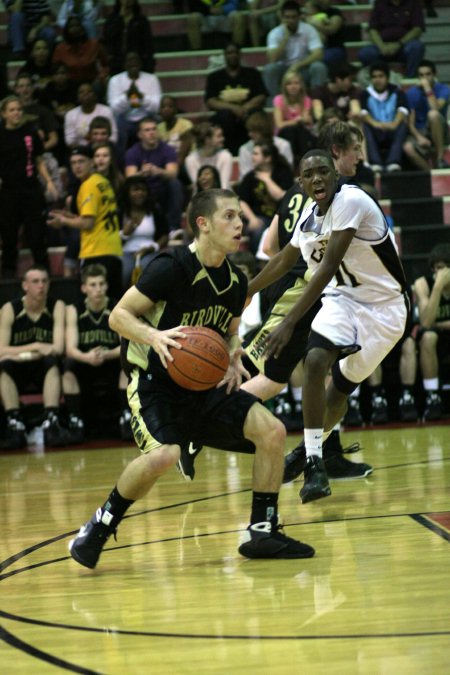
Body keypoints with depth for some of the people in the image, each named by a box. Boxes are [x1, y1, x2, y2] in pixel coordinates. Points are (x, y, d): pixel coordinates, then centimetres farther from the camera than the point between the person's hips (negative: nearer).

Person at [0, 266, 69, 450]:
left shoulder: (57, 307, -6)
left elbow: (58, 348, -17)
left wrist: (25, 354, -24)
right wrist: (36, 347, -25)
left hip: (45, 370, 0)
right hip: (17, 372, 0)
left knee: (52, 360, -32)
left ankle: (51, 422, -39)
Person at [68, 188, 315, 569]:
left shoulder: (236, 281, 2)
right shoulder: (172, 267, -19)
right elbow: (118, 316, -15)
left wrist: (234, 357, -4)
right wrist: (155, 336, -34)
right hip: (155, 381, -7)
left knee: (272, 431, -7)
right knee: (163, 455, -32)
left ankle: (262, 532, 5)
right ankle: (100, 526, -8)